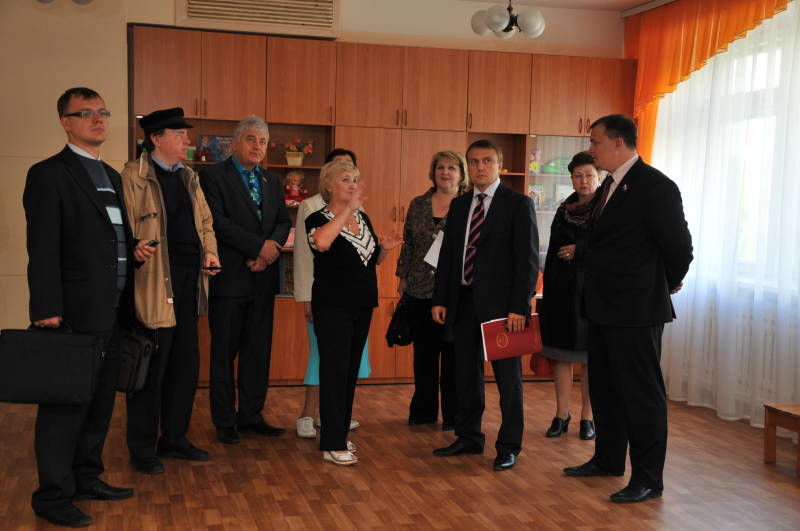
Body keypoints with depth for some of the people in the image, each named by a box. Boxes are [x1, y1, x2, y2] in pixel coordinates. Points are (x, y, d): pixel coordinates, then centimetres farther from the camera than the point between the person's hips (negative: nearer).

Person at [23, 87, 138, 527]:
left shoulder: (111, 176, 18)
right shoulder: (49, 174, -7)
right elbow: (43, 248, -13)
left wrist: (135, 248, 7)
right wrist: (46, 310, -18)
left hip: (112, 312, 8)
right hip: (76, 311, -8)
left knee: (100, 403, 15)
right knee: (65, 405, 0)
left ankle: (86, 478, 27)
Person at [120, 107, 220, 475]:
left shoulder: (189, 177, 16)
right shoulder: (133, 175, -6)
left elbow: (205, 222, 20)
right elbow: (124, 228, -10)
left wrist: (209, 252, 3)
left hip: (189, 281, 8)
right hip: (154, 284, -8)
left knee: (186, 365, 13)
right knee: (151, 369, 1)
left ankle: (174, 439, 27)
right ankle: (142, 450, 14)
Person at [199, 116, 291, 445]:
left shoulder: (272, 182, 17)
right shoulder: (213, 176, -3)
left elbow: (284, 222, 10)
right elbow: (218, 222, -14)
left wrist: (272, 246, -11)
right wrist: (258, 246, -16)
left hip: (262, 278, 6)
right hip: (230, 278, -6)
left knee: (259, 350, 9)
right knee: (224, 352, 3)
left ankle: (251, 415, 19)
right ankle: (224, 421, 12)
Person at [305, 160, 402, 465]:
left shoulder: (363, 218, 11)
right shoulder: (318, 219, -9)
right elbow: (321, 243, -33)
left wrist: (385, 249, -1)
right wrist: (348, 209, -26)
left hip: (362, 305, 7)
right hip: (332, 306, -7)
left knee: (351, 371, 12)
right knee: (335, 371, -5)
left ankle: (340, 433, 23)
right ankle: (332, 445, 1)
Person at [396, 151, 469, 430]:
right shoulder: (418, 204, 9)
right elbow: (408, 244, 13)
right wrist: (403, 278, 10)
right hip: (420, 290, 4)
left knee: (454, 352, 3)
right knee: (423, 351, 11)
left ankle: (453, 414, 14)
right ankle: (423, 410, 24)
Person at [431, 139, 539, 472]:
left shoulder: (518, 204, -5)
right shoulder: (459, 205, 12)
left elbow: (527, 259, -10)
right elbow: (447, 255, 14)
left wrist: (519, 307, -16)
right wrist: (439, 299, 6)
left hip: (500, 304, -6)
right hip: (464, 303, 6)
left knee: (508, 378, 4)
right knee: (466, 374, 14)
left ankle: (509, 447, 15)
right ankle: (468, 438, 29)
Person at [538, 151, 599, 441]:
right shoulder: (564, 210, 11)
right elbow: (553, 253, 12)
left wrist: (579, 250, -9)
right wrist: (546, 295, 9)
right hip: (562, 291, 4)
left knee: (589, 356, 3)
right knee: (561, 353, 6)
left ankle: (587, 417, 13)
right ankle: (561, 415, 13)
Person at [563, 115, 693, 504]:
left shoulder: (655, 186, -16)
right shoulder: (609, 186, 12)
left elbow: (679, 247, -13)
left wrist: (667, 285, 2)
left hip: (636, 310, -9)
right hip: (604, 308, 9)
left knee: (641, 394, 0)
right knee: (604, 388, 18)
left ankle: (648, 478, 11)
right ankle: (608, 460, 34)